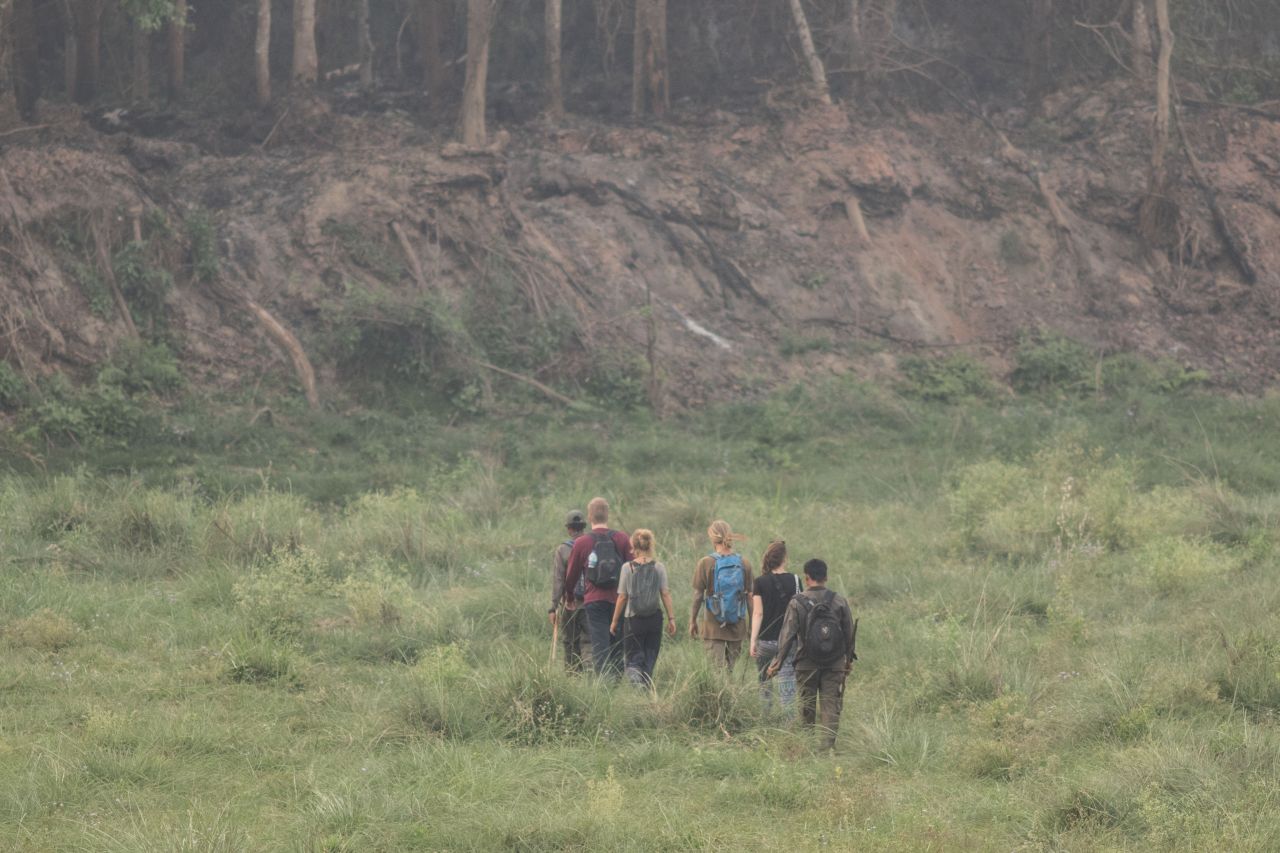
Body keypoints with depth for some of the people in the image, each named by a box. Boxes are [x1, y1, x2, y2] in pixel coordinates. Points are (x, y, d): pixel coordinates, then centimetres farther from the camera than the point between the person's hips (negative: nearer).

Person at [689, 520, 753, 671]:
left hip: (714, 627, -3)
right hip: (737, 627, 3)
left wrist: (693, 620, 8)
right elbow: (749, 596, 4)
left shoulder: (706, 563, -9)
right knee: (731, 668, 13)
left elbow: (698, 595, -4)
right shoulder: (743, 564, -1)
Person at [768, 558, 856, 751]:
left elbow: (787, 635, -9)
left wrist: (777, 663, -4)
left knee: (807, 706, 11)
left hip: (807, 664, -1)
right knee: (832, 704, 1)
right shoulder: (839, 602, -1)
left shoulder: (797, 603, -7)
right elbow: (849, 634, 6)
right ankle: (828, 744, -10)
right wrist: (849, 659, 19)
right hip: (835, 664, 1)